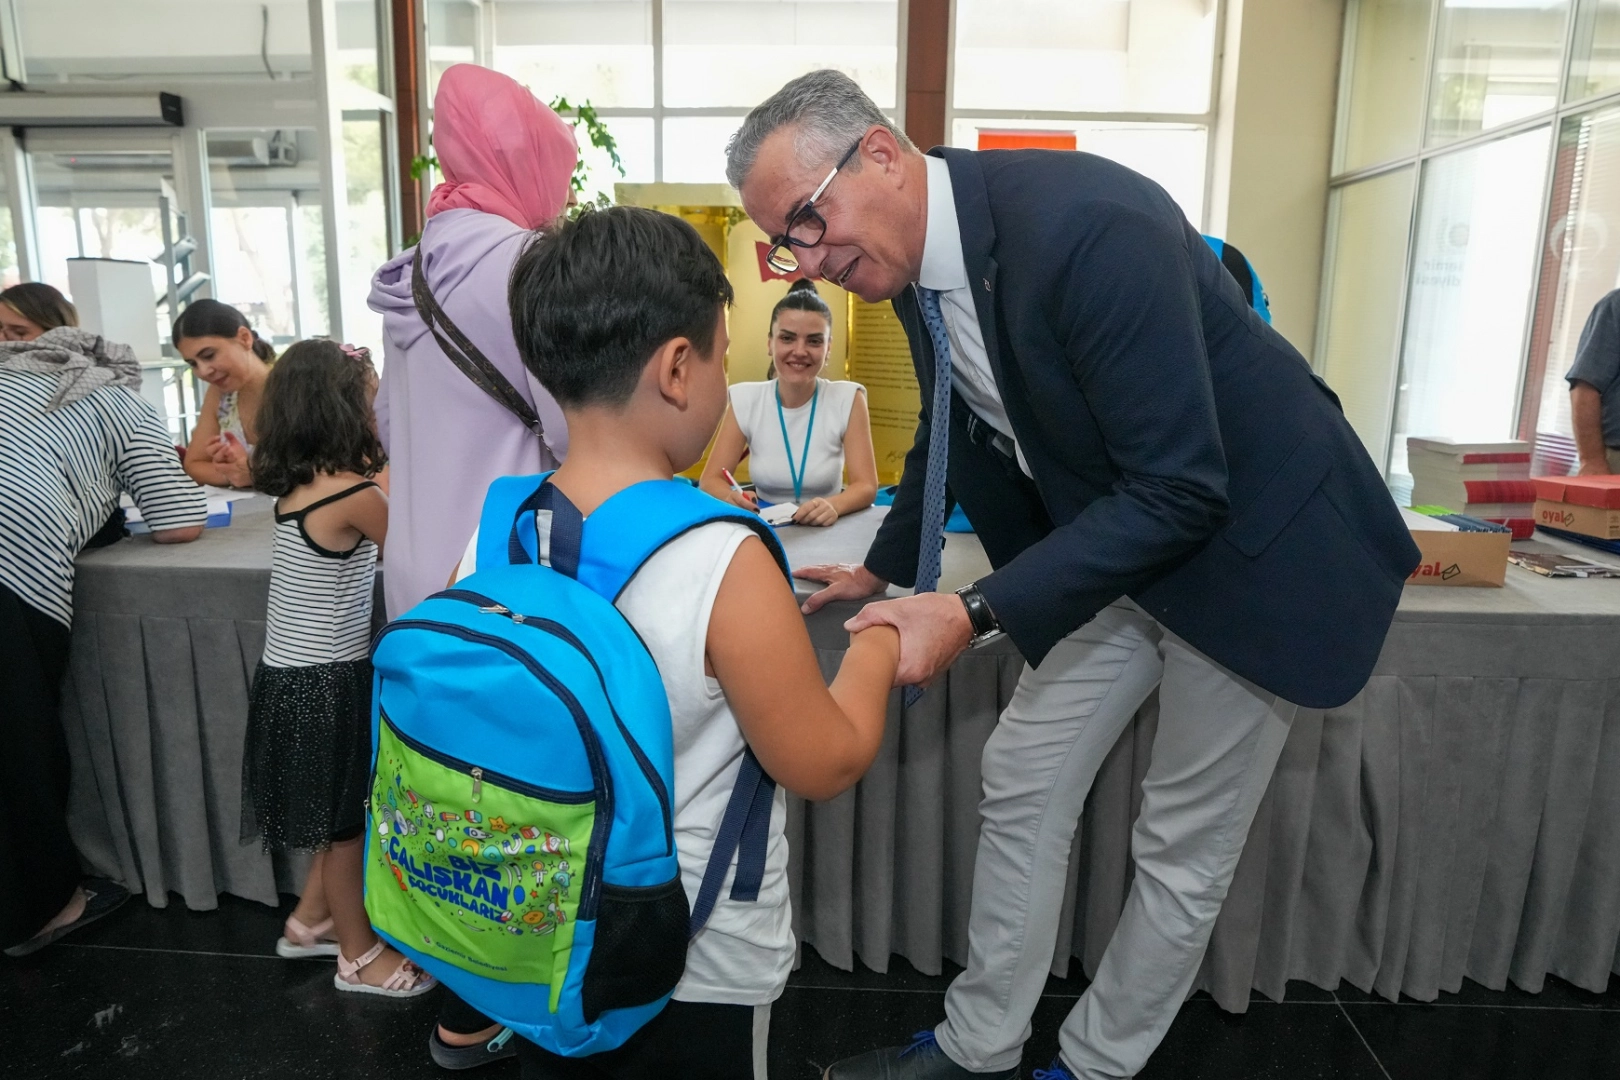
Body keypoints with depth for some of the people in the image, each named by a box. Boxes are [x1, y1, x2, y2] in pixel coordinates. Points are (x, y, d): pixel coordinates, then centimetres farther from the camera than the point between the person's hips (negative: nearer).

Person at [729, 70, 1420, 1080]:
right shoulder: (921, 257, -3)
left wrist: (975, 613, -32)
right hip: (1117, 543, 8)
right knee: (1021, 782, 10)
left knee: (1183, 849, 7)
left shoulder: (1087, 221, -30)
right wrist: (880, 567, 18)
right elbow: (951, 436, 14)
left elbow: (1178, 490, -30)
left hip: (1256, 542, -7)